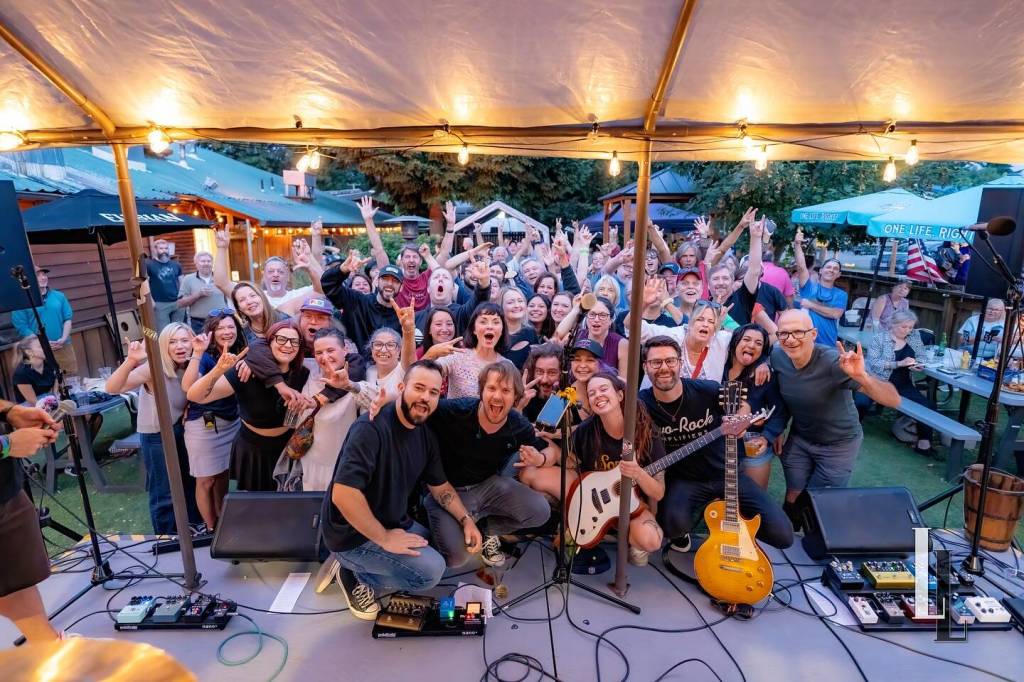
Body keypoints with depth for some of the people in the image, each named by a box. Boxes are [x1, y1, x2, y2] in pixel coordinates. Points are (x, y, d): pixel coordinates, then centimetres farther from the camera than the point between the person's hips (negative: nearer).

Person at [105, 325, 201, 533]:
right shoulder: (155, 368, -25)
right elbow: (112, 388, -35)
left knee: (191, 481, 20)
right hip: (156, 435, -6)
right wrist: (130, 361, -50)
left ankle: (194, 528, 42)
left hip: (182, 430, 6)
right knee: (164, 492, 7)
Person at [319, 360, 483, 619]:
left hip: (393, 523, 9)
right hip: (353, 534, -9)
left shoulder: (426, 435, 0)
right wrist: (384, 538, -24)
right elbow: (343, 494, -34)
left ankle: (356, 566, 13)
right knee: (431, 569, -18)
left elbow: (440, 486, 12)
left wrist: (466, 519, -2)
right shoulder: (372, 427, -26)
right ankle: (355, 575, 4)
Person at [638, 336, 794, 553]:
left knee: (782, 535, -7)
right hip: (683, 479, -1)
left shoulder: (709, 390, -15)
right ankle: (682, 533, 6)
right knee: (674, 525, -33)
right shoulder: (642, 404, -16)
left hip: (726, 474, 2)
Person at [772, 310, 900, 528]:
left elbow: (893, 400, -37)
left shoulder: (833, 362, -32)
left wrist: (862, 377, -54)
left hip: (839, 444, -3)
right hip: (799, 439, 3)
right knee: (792, 500, 12)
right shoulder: (776, 356, -19)